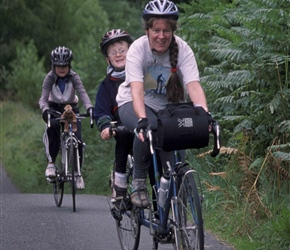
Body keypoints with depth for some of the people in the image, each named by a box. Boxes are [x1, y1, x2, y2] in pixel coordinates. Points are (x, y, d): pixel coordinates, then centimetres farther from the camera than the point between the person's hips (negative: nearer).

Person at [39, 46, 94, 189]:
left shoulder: (74, 77, -17)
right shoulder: (50, 78, -17)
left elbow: (82, 93, -32)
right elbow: (43, 98, -26)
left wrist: (89, 108, -51)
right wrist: (45, 110, -49)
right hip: (54, 108, -1)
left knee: (77, 140, -14)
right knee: (53, 126, -35)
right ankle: (51, 162, -26)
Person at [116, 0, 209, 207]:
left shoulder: (183, 49, -18)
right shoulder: (138, 49, -23)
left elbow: (194, 86, -29)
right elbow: (136, 89, -34)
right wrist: (142, 119, -52)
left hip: (168, 106, 2)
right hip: (133, 104, -2)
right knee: (148, 128, -34)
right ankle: (139, 182, -16)